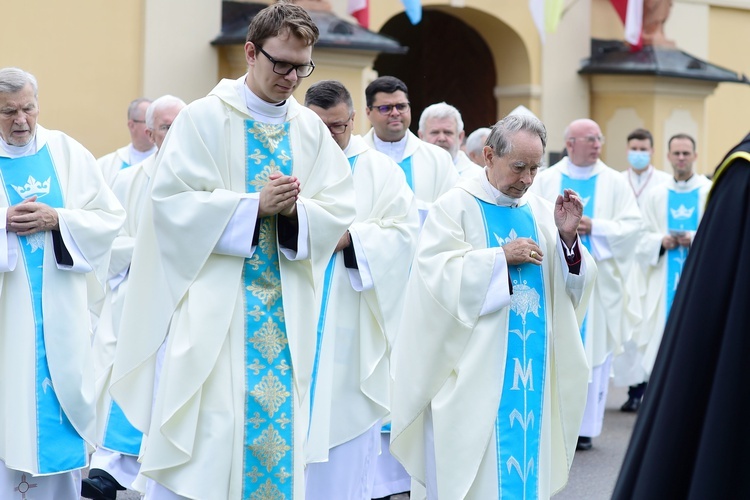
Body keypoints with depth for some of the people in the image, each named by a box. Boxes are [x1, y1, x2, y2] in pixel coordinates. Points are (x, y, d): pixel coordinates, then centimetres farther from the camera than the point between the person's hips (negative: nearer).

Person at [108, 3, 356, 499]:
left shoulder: (312, 130, 9)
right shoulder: (205, 118, -2)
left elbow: (339, 212, 6)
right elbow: (172, 202, -9)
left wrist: (295, 210, -14)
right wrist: (255, 205, -16)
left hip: (286, 306, 4)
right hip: (214, 303, -4)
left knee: (278, 420, 3)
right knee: (206, 422, -7)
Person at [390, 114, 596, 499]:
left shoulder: (540, 211, 10)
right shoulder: (455, 206, -4)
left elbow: (570, 283, 7)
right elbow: (438, 273, -14)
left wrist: (567, 237, -10)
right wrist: (501, 256, -16)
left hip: (531, 362, 5)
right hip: (475, 366, -5)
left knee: (526, 453, 7)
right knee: (473, 466, -2)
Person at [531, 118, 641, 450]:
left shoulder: (614, 182, 6)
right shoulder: (545, 180, 6)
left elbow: (632, 225, -1)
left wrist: (594, 227, -13)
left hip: (599, 281, 1)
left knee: (594, 349, 2)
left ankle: (585, 427, 9)